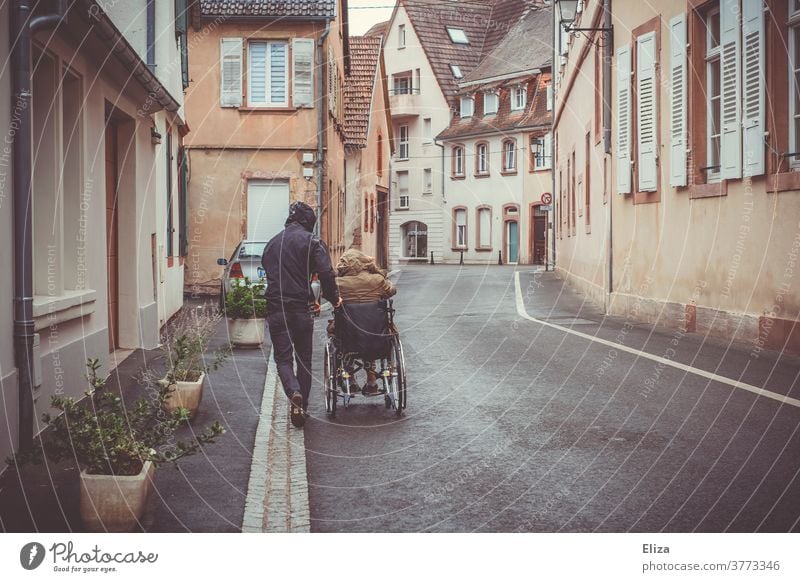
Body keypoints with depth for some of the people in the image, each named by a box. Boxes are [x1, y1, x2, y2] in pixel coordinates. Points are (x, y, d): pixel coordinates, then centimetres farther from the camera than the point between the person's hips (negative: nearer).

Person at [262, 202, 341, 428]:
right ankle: (302, 405, 16)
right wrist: (334, 299, 2)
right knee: (304, 358, 12)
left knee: (283, 357, 5)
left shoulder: (272, 243, 14)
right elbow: (326, 274, -14)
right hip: (301, 308, -3)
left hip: (276, 309, 3)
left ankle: (294, 393, -21)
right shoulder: (311, 241, -3)